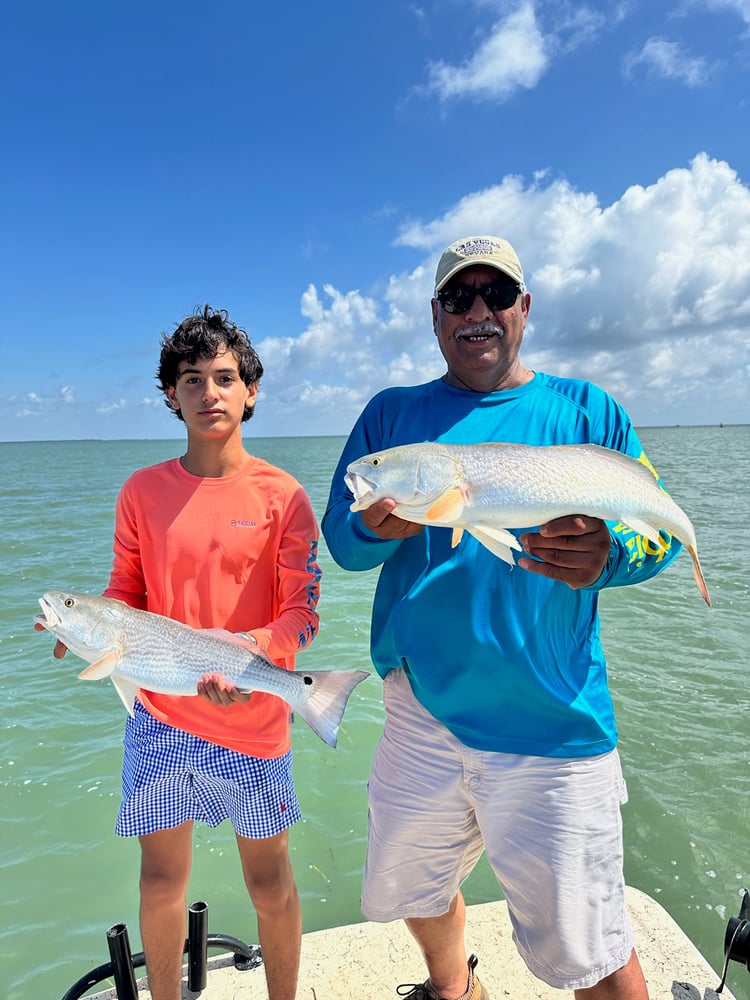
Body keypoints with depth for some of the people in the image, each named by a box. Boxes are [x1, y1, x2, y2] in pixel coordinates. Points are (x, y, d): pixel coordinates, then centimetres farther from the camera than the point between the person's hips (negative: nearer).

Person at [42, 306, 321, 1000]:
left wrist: (256, 648, -27)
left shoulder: (283, 495, -7)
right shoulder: (142, 492, 2)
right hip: (159, 715, 2)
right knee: (161, 880, 18)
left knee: (270, 883, 15)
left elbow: (303, 611, -8)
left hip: (253, 721, -2)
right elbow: (127, 593, 9)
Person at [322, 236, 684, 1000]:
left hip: (552, 728, -2)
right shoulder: (390, 413, 6)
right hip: (420, 712, 3)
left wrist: (608, 553, -24)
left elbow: (663, 531, -1)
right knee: (411, 890, 24)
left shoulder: (586, 410, 2)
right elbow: (340, 539, 3)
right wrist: (378, 528, -20)